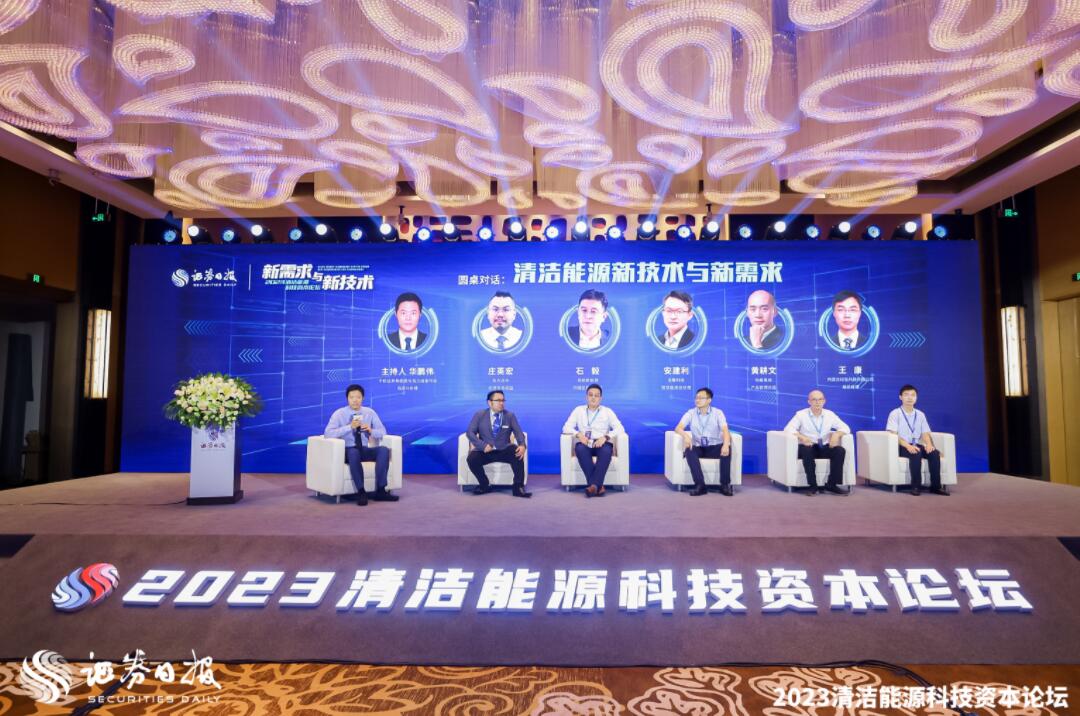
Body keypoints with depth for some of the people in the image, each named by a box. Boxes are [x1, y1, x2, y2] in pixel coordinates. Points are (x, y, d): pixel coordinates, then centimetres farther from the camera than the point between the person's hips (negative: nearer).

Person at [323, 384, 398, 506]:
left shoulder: (370, 412, 5)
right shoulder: (339, 414, -5)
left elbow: (383, 432, 6)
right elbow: (328, 433, -18)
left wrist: (371, 430, -16)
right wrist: (350, 427, -26)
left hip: (365, 450, 3)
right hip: (347, 451, -3)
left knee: (384, 450, -26)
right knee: (354, 452, -39)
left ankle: (380, 491, -26)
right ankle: (361, 492, -32)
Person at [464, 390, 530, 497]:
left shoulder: (510, 416, 6)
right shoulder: (479, 415, 4)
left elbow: (518, 433, -3)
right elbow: (470, 432, -3)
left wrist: (522, 445, -27)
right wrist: (483, 445, -19)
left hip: (504, 451, 0)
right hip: (485, 451, 0)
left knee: (518, 454, -30)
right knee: (471, 459, -29)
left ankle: (518, 488, -24)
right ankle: (485, 485, -6)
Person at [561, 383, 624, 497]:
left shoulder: (607, 411, 13)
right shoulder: (578, 410, 15)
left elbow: (619, 428, 1)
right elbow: (566, 427, 8)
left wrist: (605, 437, -17)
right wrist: (578, 434, -13)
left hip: (602, 443, 0)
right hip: (584, 443, 1)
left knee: (606, 451, -37)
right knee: (580, 449, -36)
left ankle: (594, 485, -43)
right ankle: (598, 486, -40)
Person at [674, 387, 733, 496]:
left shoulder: (718, 413, -1)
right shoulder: (690, 413, 3)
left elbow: (725, 430, -16)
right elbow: (678, 428, -10)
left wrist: (726, 444, -39)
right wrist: (686, 436, -35)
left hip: (714, 447, 0)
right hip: (698, 448, 1)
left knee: (727, 449, -32)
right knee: (689, 450, -33)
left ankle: (725, 484, -23)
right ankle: (700, 485, -34)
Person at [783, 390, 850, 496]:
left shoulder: (830, 414, 9)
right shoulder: (801, 414, -1)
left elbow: (845, 428, 10)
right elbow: (788, 428, -10)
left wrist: (837, 434, -14)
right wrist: (801, 437, -28)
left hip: (825, 448, 3)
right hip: (809, 447, -3)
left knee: (840, 450, -25)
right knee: (807, 450, -37)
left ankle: (831, 484, -21)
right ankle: (812, 485, -29)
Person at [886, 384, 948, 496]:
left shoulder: (920, 415, 14)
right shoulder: (895, 414, -2)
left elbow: (925, 433, 8)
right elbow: (893, 435, -12)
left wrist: (929, 444, -15)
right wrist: (908, 446, -27)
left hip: (917, 445, 5)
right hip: (902, 447, -5)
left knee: (935, 453, -24)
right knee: (916, 454, -35)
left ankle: (936, 486, -18)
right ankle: (916, 486, -27)